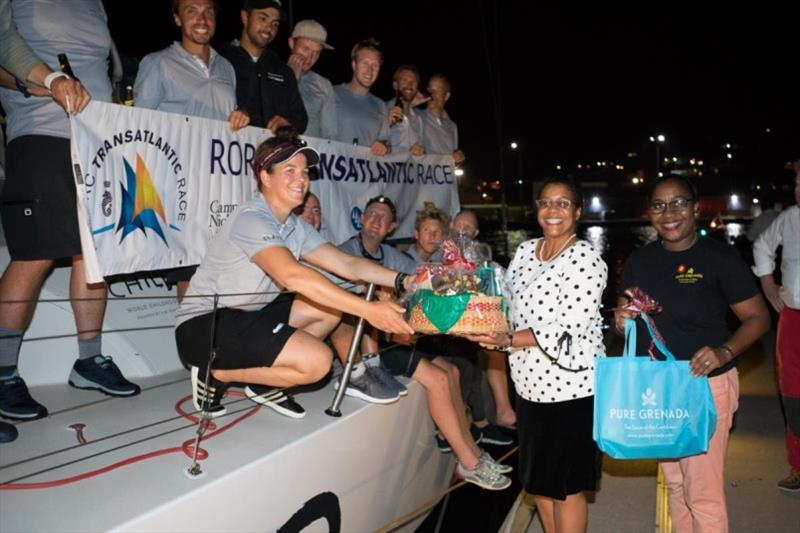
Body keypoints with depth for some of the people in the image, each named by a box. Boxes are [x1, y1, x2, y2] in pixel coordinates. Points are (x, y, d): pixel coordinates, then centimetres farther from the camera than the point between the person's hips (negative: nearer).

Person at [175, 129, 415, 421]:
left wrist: (402, 280, -16)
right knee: (316, 360, -21)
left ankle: (263, 381, 8)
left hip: (247, 317, 9)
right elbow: (293, 275, -36)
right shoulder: (252, 219, -21)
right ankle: (216, 375, -3)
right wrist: (368, 309, -40)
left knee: (331, 307, 4)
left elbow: (346, 263, -1)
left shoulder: (296, 227, 5)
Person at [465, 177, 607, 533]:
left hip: (571, 388, -7)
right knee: (537, 479, 19)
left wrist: (509, 340, -26)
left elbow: (568, 330, -20)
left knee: (565, 486, 7)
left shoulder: (587, 260, -13)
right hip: (530, 384, 7)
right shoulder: (525, 251, 8)